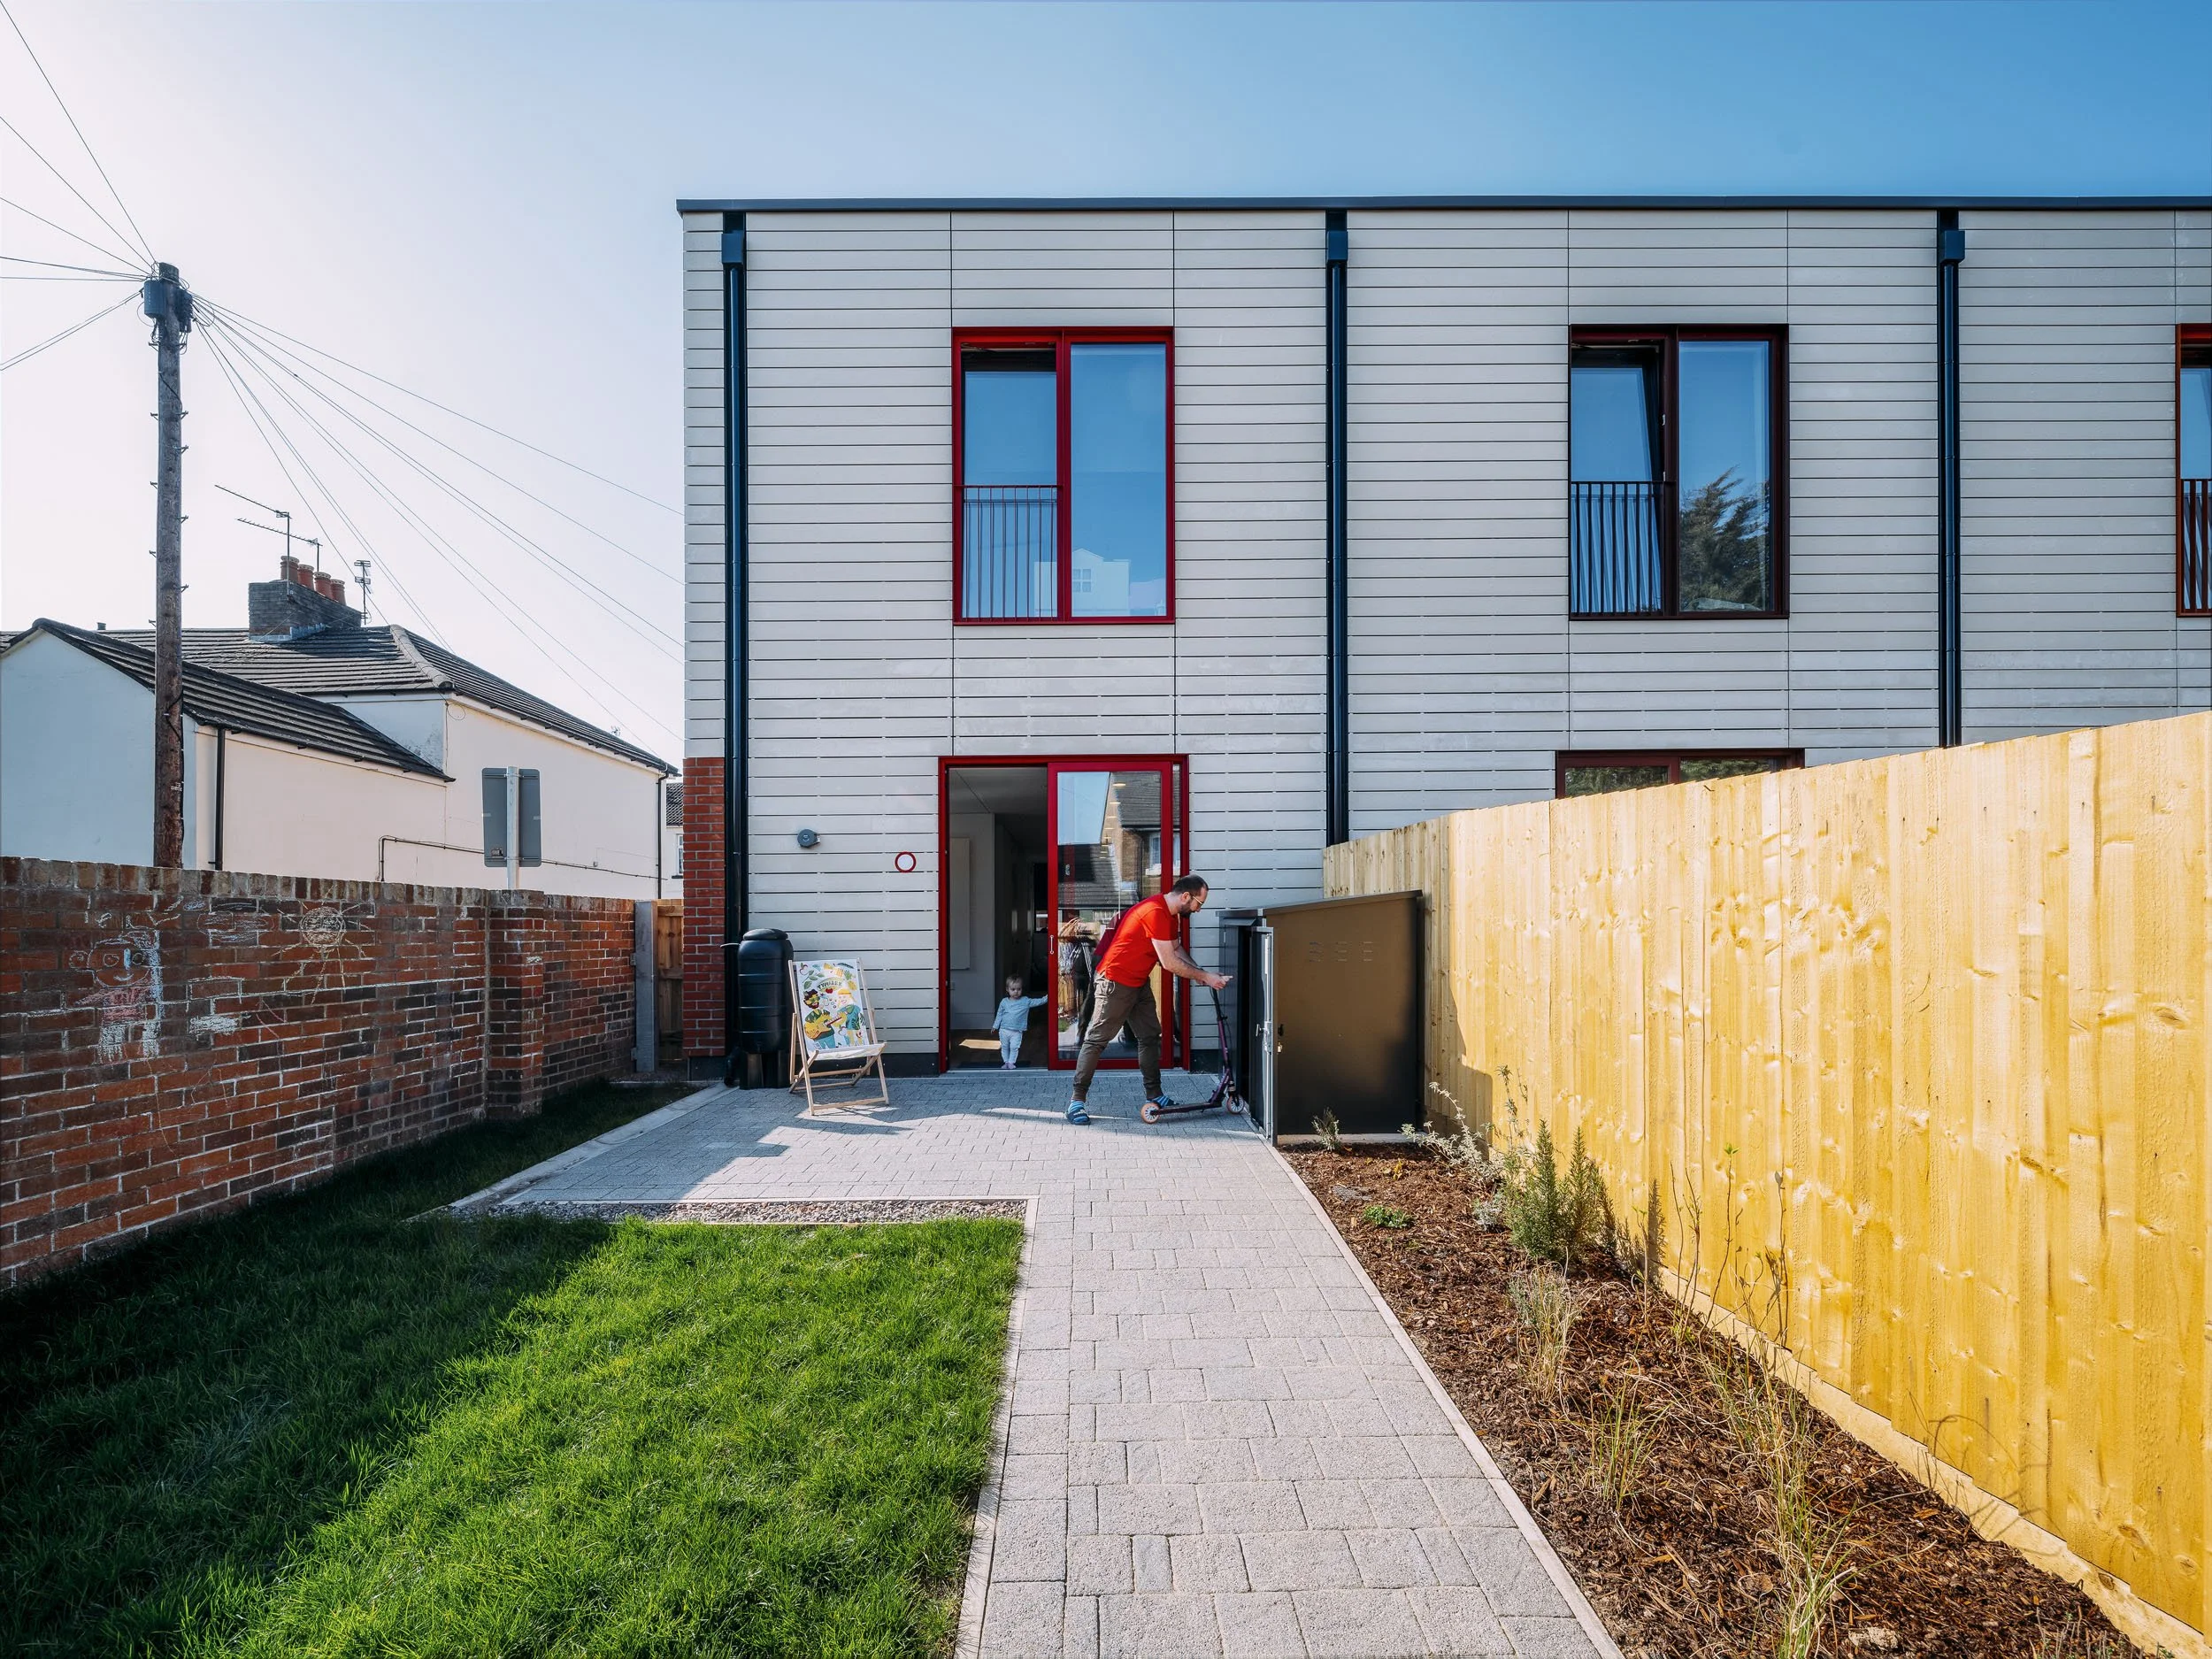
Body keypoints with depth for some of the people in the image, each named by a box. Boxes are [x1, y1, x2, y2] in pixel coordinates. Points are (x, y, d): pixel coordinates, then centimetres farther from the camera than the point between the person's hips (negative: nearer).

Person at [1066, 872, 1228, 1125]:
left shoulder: (1171, 913, 6)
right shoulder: (1155, 913, -26)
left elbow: (1176, 948, 13)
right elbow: (1170, 963, -25)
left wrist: (1198, 973, -4)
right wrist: (1205, 977, -17)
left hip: (1139, 983, 10)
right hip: (1116, 981, -10)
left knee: (1150, 1036, 12)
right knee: (1097, 1039, -4)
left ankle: (1154, 1095, 20)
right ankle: (1077, 1100, 1)